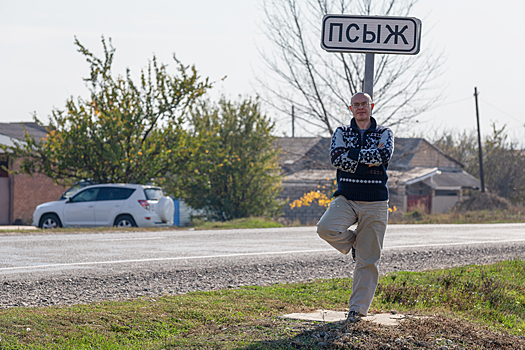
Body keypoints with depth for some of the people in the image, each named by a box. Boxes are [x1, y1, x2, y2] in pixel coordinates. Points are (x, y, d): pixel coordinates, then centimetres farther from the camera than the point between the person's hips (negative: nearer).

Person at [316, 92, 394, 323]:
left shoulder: (384, 133, 7)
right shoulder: (342, 133, 10)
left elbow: (385, 155, -15)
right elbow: (336, 158, -9)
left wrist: (353, 154, -12)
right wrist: (370, 157, -12)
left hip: (375, 203, -1)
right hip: (345, 199, 1)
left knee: (368, 261, -2)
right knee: (326, 228, -29)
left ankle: (358, 308, 6)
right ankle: (353, 241, 4)